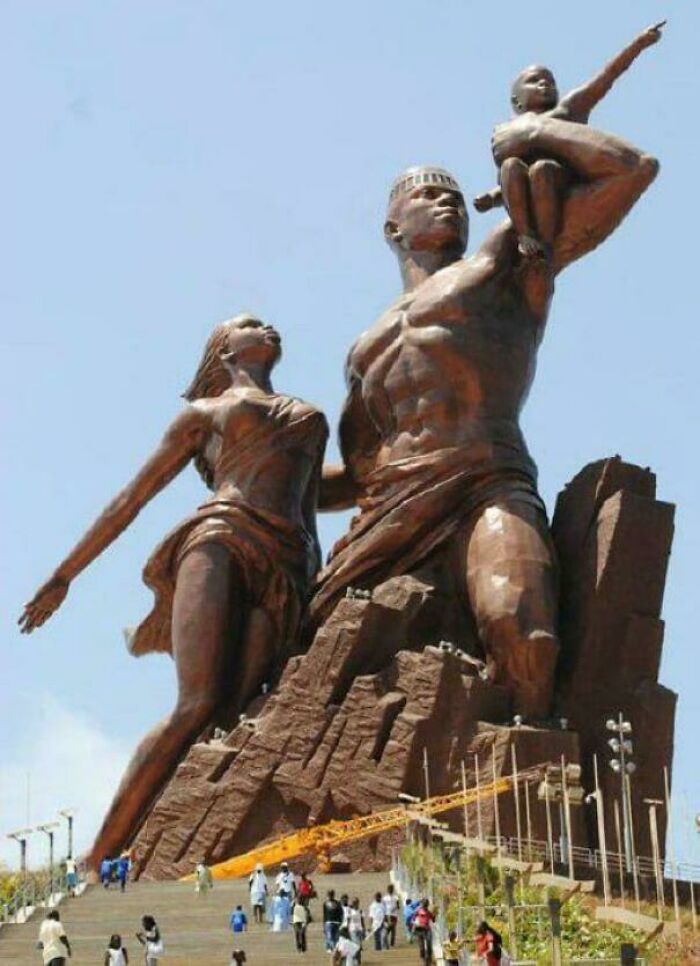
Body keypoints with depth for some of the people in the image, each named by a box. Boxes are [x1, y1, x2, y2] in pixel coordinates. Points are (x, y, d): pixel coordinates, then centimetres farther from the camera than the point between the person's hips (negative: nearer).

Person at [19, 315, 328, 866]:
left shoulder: (312, 420, 34)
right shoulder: (206, 412, 24)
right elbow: (132, 498, 22)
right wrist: (64, 576, 20)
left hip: (285, 571, 3)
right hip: (219, 538, -3)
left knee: (229, 714, -22)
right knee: (199, 705, -25)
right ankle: (96, 865, -25)